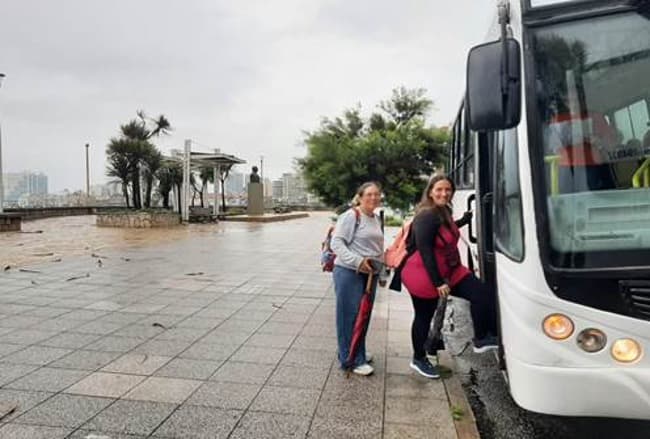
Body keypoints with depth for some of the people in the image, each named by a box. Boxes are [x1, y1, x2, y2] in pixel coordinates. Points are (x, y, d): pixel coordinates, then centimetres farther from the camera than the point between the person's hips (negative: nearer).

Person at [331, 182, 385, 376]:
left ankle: (359, 352, 32)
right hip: (349, 272, -8)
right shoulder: (351, 216, -12)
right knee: (350, 315, -1)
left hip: (370, 274, 8)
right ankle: (352, 360, 10)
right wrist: (357, 261, -26)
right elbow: (337, 242, -18)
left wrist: (380, 268, 20)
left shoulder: (376, 219, 13)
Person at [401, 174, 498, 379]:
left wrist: (465, 220, 31)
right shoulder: (427, 216, -22)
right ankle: (419, 359, 28)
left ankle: (481, 338, 8)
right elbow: (425, 251, -25)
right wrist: (438, 282, -24)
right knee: (424, 317, 7)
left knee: (483, 293, -3)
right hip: (424, 276, -9)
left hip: (449, 270, 9)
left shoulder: (443, 211, 7)